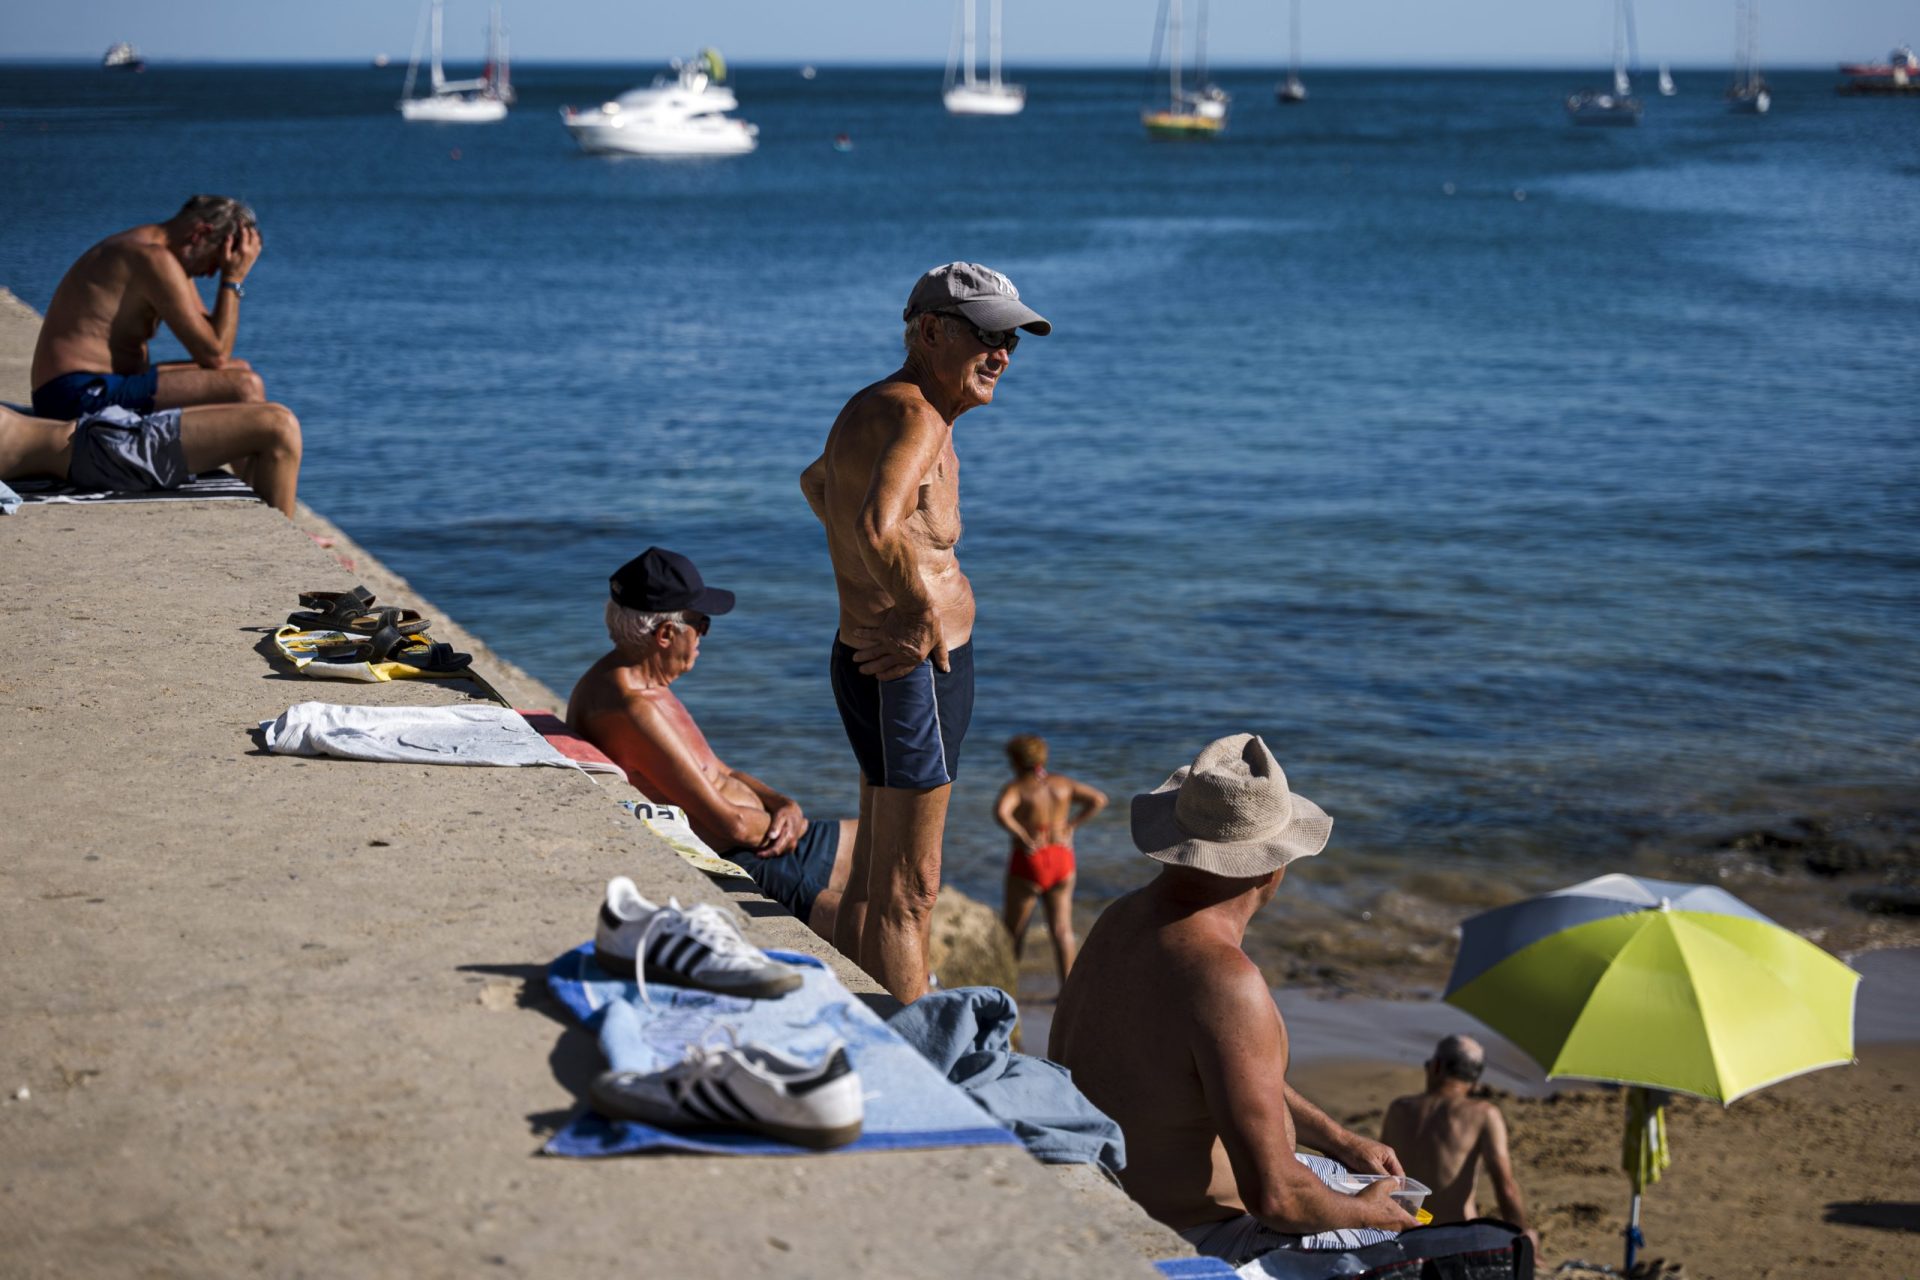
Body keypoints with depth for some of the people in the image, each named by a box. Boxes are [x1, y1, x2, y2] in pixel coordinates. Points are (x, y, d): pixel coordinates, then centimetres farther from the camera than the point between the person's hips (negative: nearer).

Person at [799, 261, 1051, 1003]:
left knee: (872, 879, 17)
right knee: (907, 893, -6)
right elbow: (877, 529, -40)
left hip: (871, 659, 11)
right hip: (914, 670, -11)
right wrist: (927, 616, -25)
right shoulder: (915, 416, -20)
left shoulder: (878, 408, 12)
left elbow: (817, 482, 33)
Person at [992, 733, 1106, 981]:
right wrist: (1071, 825, 3)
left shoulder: (1016, 788, -12)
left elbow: (1000, 813, -31)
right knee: (1062, 929, 3)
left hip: (1029, 862, -4)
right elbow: (1099, 799, 5)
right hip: (1062, 862, 4)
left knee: (1014, 930, 11)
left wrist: (1023, 838, -20)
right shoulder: (1061, 783, 5)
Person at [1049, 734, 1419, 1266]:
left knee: (1362, 1179, 25)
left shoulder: (1125, 920, -2)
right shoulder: (1226, 982, -31)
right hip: (1202, 1241, -9)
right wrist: (1368, 1212, -11)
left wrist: (1341, 1140, 17)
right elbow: (1273, 1195, -31)